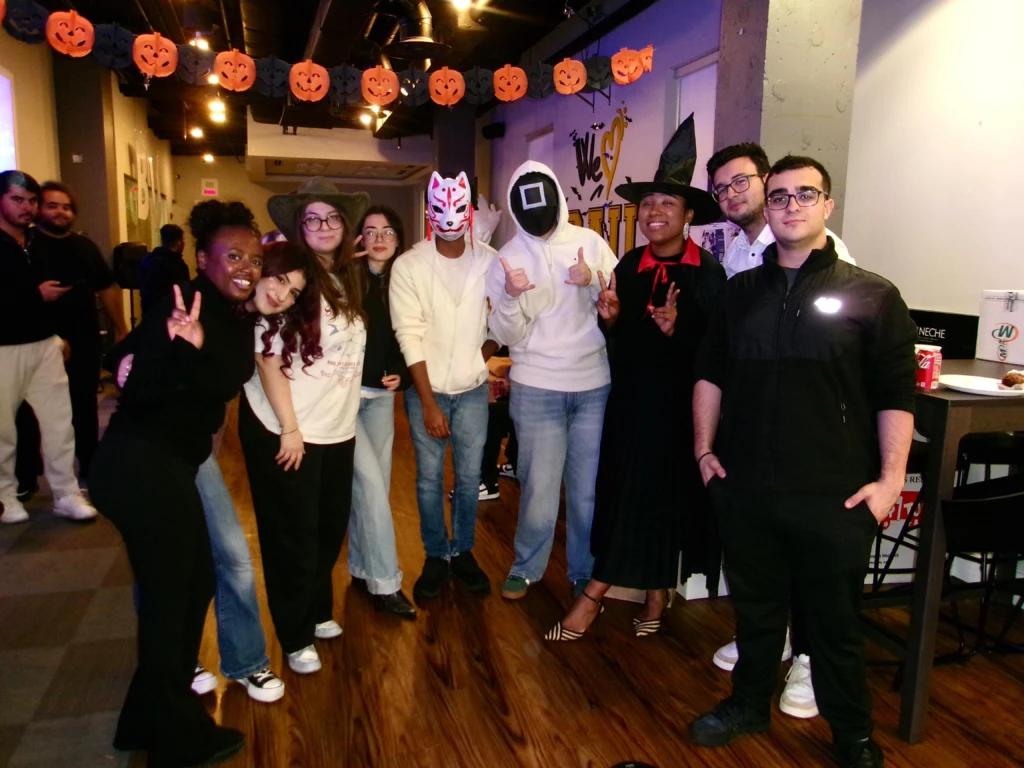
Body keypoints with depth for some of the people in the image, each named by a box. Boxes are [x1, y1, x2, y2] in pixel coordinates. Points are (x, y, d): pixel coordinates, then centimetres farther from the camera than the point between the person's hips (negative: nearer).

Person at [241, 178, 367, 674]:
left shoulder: (349, 280, 6)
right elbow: (268, 360, -16)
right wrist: (289, 429, -16)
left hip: (337, 428, 6)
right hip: (286, 430, -6)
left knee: (331, 528, 17)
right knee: (293, 538, 7)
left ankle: (318, 611, 40)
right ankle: (296, 637, 26)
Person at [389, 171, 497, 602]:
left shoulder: (490, 261, -4)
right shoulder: (408, 266, -9)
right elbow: (409, 337, -12)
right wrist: (428, 402, -13)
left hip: (473, 389, 1)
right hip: (426, 389, -1)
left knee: (469, 477, 9)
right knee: (429, 478, 7)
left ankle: (463, 553, 28)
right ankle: (436, 557, 25)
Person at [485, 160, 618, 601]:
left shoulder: (590, 242, 2)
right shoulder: (507, 258, 1)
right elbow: (506, 336, -2)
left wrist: (593, 283, -15)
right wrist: (510, 297, -19)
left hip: (596, 385, 1)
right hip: (536, 389, -1)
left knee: (589, 490, 9)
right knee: (539, 489, 5)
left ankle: (585, 572, 28)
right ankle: (526, 567, 28)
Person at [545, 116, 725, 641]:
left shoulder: (707, 272, -9)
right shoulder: (628, 266, 5)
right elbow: (618, 340, 9)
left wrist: (677, 327, -26)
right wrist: (609, 316, -11)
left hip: (678, 402, -4)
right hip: (629, 397, 4)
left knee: (669, 495, 6)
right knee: (620, 494, 8)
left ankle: (657, 589, 23)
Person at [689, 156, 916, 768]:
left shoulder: (870, 295, -2)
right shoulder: (742, 291, 9)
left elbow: (896, 396, -4)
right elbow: (710, 374, 13)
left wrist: (890, 479, -9)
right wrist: (705, 449, 7)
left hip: (833, 497, -3)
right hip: (745, 489, 3)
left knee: (836, 621, 11)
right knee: (755, 606, 18)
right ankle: (749, 705, 38)